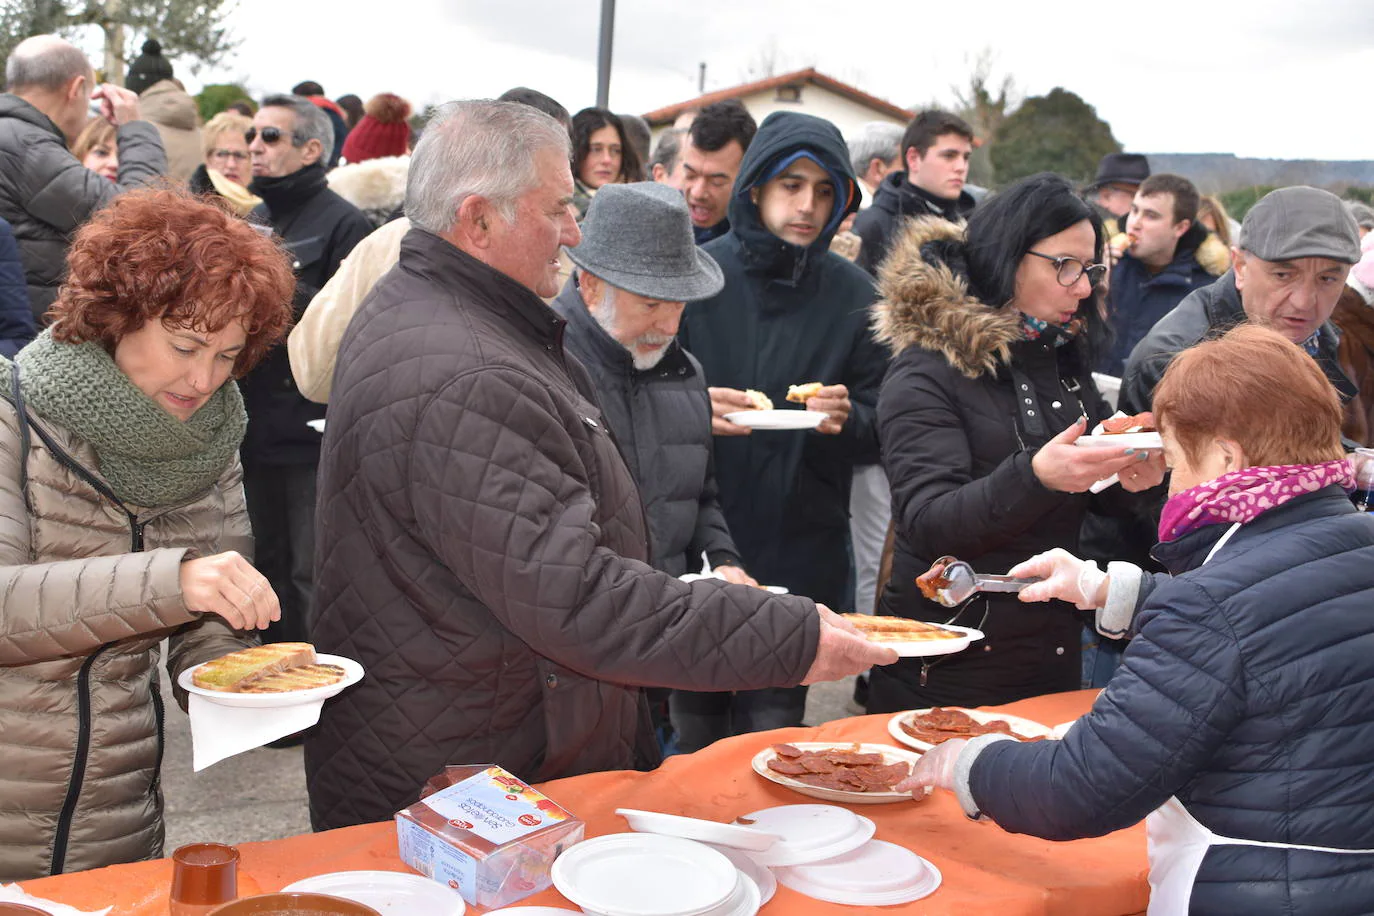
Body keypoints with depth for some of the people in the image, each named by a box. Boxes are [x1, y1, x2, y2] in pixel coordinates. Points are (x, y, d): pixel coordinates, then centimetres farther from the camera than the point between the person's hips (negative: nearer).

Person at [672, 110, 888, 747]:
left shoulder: (853, 295, 4)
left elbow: (879, 430, 8)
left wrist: (846, 419, -15)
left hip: (802, 558, 1)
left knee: (772, 735, 4)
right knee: (693, 736, 8)